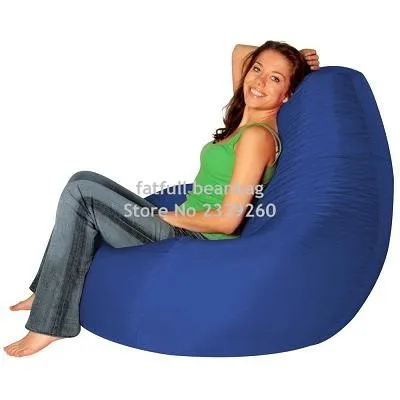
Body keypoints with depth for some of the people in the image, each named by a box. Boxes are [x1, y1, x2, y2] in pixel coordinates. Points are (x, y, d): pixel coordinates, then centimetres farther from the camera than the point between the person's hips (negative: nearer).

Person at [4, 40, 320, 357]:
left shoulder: (257, 135, -15)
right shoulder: (245, 117, 10)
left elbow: (227, 221, -20)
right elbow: (239, 51, 26)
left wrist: (166, 216, -8)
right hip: (185, 229, 9)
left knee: (81, 194, -11)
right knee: (85, 181, 8)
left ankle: (50, 324, -5)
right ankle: (50, 293, 12)